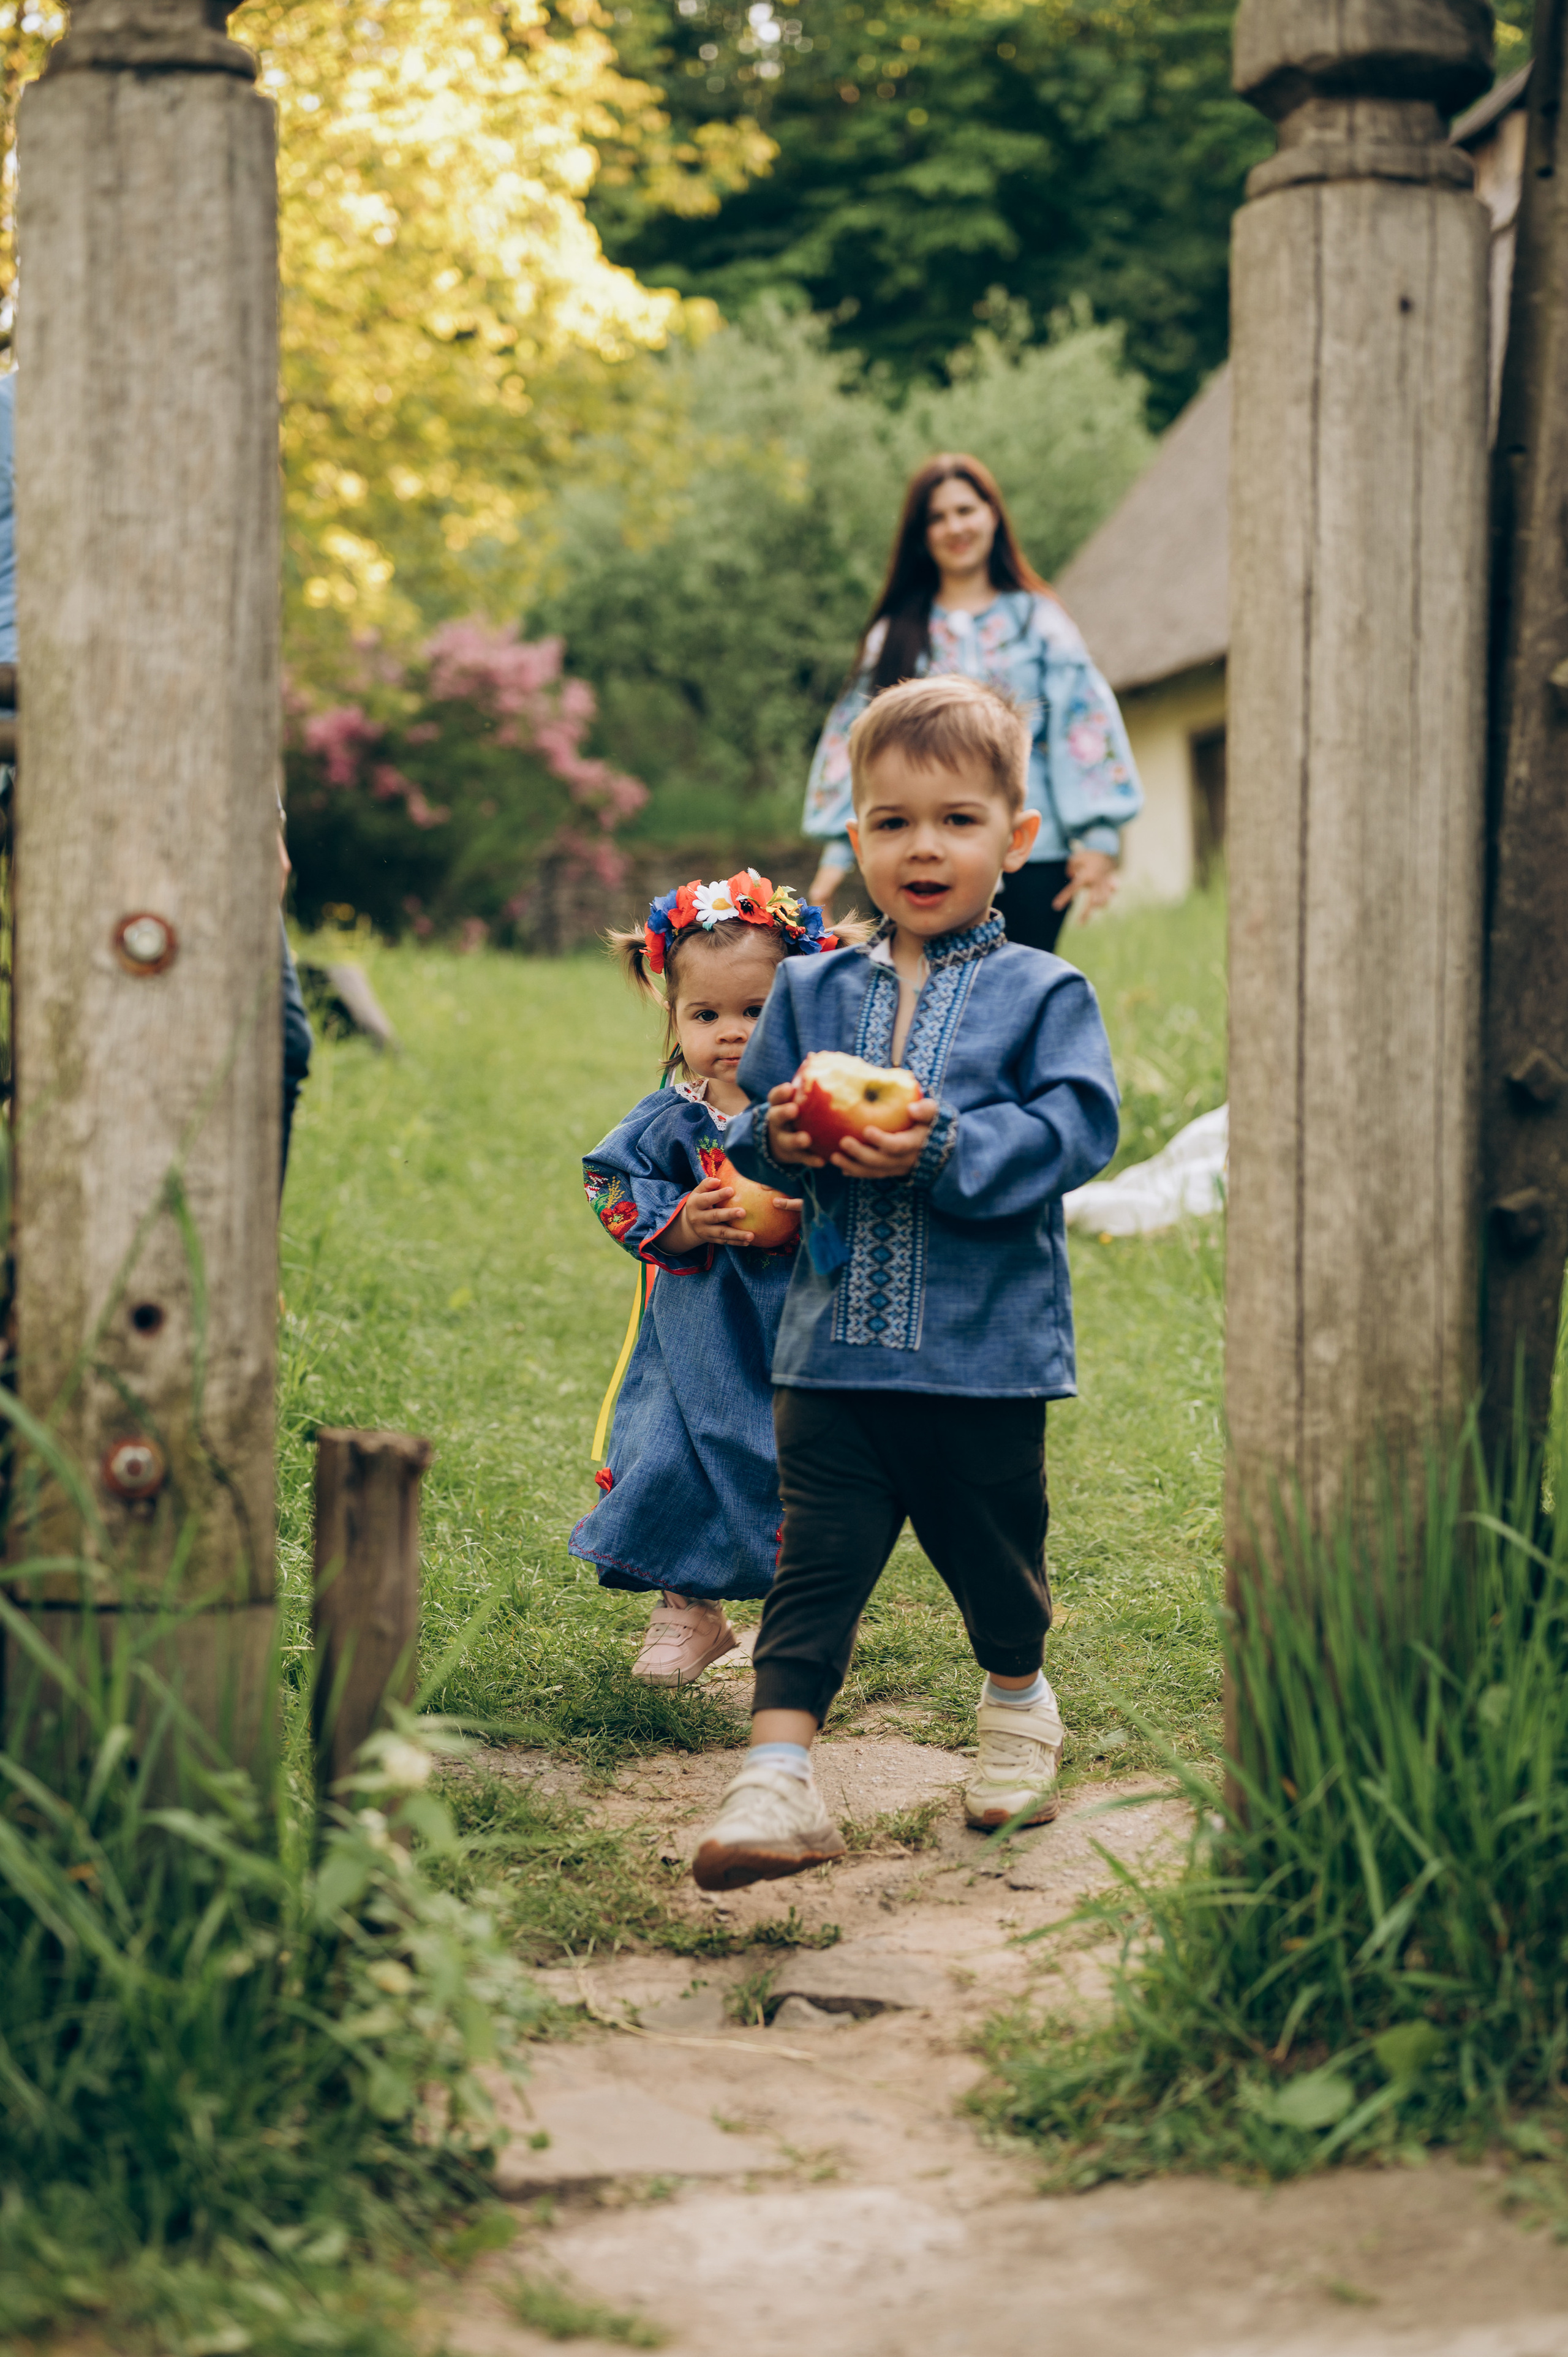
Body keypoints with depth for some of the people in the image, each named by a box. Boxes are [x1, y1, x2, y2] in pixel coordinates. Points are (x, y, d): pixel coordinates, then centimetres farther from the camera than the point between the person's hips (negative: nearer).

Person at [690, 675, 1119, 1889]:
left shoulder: (1043, 993, -2)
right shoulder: (812, 992, 9)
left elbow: (1074, 1130, -12)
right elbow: (751, 1123, 13)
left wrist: (945, 1148, -23)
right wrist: (780, 1136, -11)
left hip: (988, 1345, -2)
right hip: (835, 1340, 2)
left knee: (992, 1546, 15)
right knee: (818, 1559, -3)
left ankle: (1018, 1701, 43)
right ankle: (779, 1778, -6)